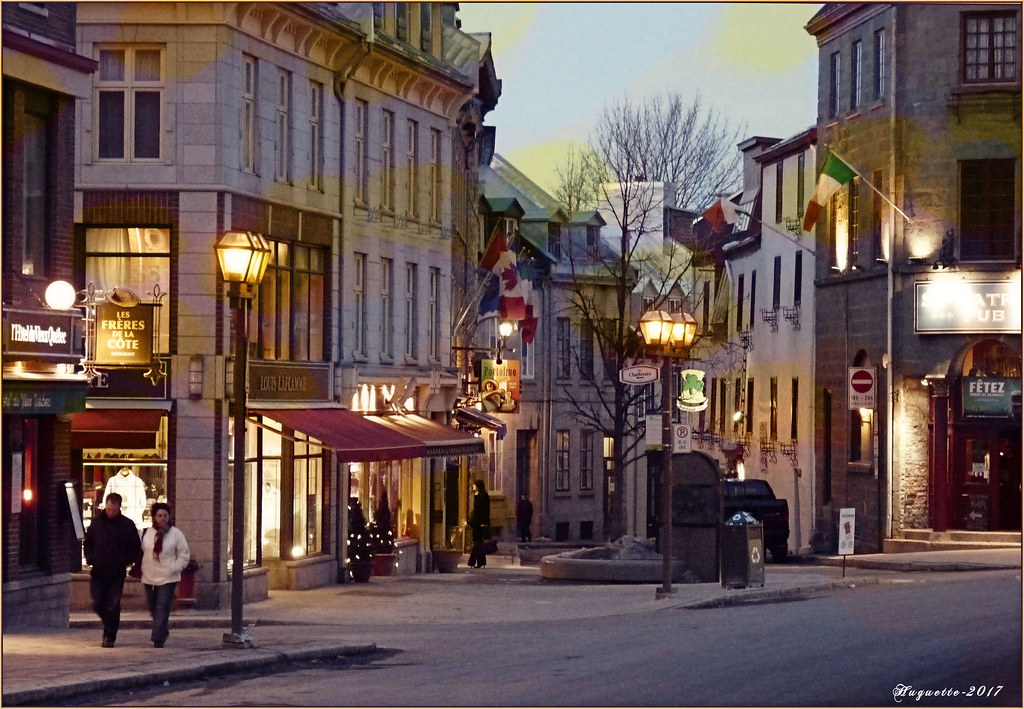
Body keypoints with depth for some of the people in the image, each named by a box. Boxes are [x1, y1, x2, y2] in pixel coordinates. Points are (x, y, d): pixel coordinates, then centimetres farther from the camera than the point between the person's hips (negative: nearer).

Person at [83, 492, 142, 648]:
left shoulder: (127, 525, -1)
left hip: (117, 572, -3)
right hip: (98, 571, 3)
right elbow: (87, 543, 15)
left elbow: (135, 548, 5)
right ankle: (109, 627, 28)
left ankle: (110, 636, 2)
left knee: (113, 606, -5)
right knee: (98, 604, 4)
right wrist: (90, 559, -1)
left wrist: (126, 562, -9)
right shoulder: (97, 523, 6)